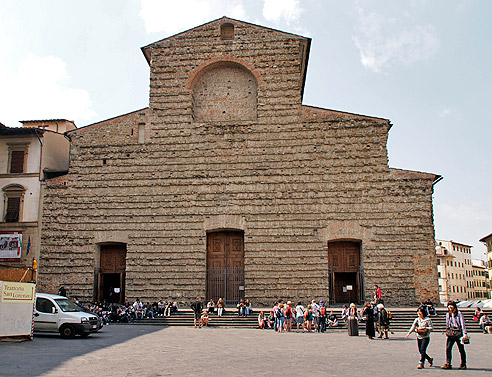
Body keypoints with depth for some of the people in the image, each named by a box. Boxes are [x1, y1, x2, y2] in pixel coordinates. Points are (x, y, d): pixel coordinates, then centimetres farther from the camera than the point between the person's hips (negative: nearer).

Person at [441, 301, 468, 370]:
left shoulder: (459, 314, -3)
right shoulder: (448, 314, 12)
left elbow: (462, 324, -7)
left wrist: (465, 334, -15)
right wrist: (447, 333, 19)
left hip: (458, 333, -4)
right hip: (450, 333, 4)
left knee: (461, 349, 5)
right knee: (448, 348, -8)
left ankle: (463, 364, 20)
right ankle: (448, 364, -8)